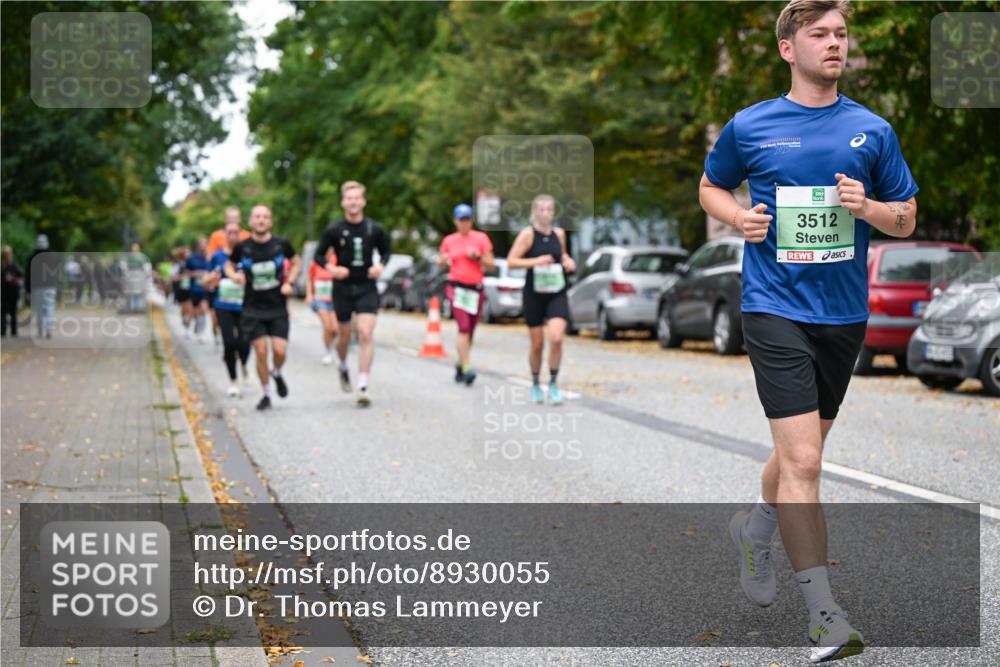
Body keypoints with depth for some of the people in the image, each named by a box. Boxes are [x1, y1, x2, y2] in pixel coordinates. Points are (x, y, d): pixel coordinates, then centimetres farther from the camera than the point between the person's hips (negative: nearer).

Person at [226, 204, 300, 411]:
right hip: (253, 308, 0)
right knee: (261, 351, -4)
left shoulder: (281, 244, -4)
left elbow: (296, 262, 14)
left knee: (280, 350, -11)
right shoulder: (242, 247, -5)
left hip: (278, 308, 0)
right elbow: (229, 265, 13)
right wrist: (233, 275, -9)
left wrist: (289, 282, -1)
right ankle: (266, 395, 13)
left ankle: (276, 374, 25)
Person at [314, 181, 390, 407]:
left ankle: (363, 387, -10)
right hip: (343, 288, 0)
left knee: (366, 335, -12)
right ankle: (343, 368, 43)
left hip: (367, 288, 0)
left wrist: (380, 266, -6)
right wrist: (331, 268, -13)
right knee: (345, 335, 10)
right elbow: (319, 254, 5)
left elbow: (385, 251, 14)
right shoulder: (334, 230, -4)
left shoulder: (375, 229, -1)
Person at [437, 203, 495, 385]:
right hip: (456, 287, -1)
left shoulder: (481, 238, 5)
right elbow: (440, 263, 20)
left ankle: (460, 366, 26)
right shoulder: (449, 240, 8)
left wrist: (478, 257, -13)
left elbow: (491, 266, 4)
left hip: (475, 288, 1)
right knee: (464, 326, -19)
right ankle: (467, 368, -23)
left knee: (470, 331, 7)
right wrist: (443, 260, -3)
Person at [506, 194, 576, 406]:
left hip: (557, 294, 2)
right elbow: (511, 261, -11)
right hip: (534, 294, -2)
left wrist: (567, 261, 4)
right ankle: (535, 385, 26)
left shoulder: (559, 233, 6)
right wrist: (536, 261, -23)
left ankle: (553, 383, 0)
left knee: (556, 338, -15)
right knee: (537, 344, 5)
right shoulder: (528, 234, -7)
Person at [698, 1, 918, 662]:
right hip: (775, 310, -3)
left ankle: (757, 528, 48)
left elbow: (907, 218, 11)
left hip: (845, 314, 4)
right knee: (802, 459, -14)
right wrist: (739, 217, -4)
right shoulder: (749, 127, 1)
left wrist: (867, 207, -11)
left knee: (803, 450, 18)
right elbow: (711, 187, 18)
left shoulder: (873, 130, 5)